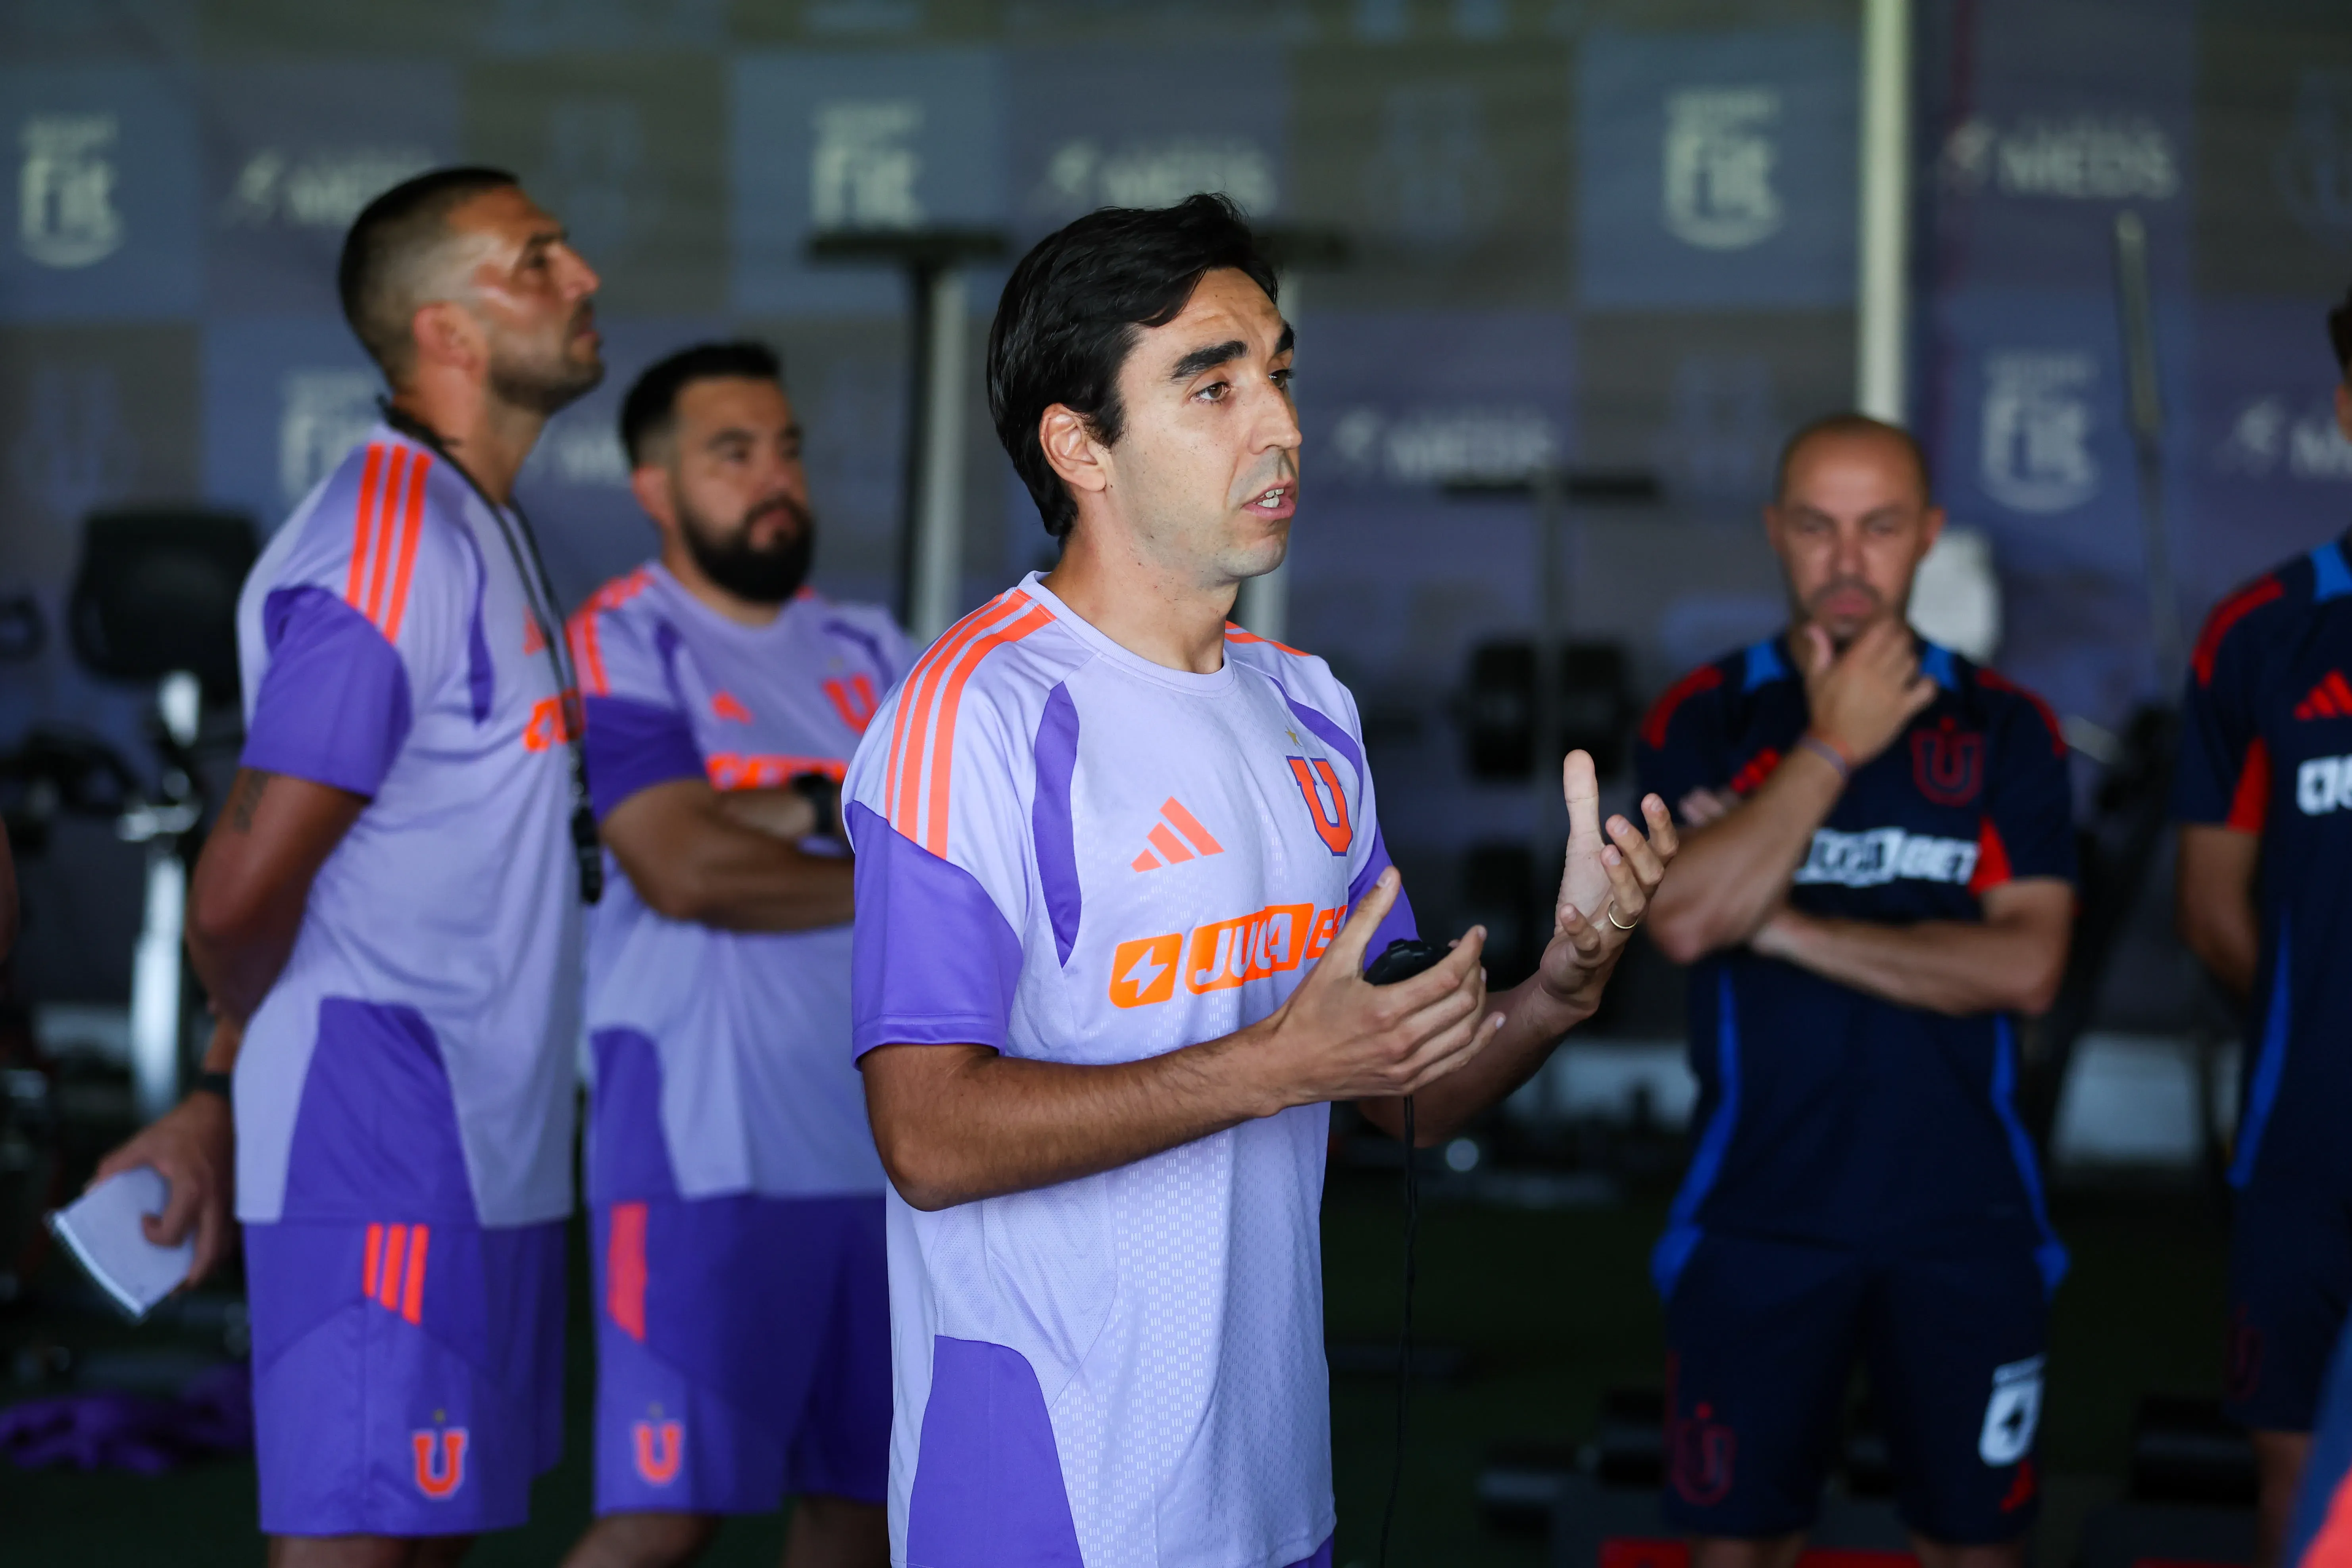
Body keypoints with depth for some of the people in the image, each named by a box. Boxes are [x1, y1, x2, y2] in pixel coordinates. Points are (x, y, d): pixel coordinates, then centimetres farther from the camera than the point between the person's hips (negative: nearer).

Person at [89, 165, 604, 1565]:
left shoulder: (480, 534, 17)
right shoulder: (391, 547, -17)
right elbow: (242, 895, -18)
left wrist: (222, 1098, 14)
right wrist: (236, 1085, 1)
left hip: (484, 1151, 10)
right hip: (383, 1153, -10)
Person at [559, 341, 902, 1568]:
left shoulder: (866, 652, 15)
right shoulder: (621, 645, -4)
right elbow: (685, 869, -17)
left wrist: (814, 810, -13)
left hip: (880, 1142, 7)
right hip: (702, 1153, -6)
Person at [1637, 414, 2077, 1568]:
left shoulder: (2004, 728, 3)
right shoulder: (1702, 721, 2)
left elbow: (2027, 966, -10)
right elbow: (1684, 918, -16)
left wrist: (1786, 926, -13)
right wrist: (1834, 747, -14)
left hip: (1963, 1218, 0)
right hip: (1759, 1210, 0)